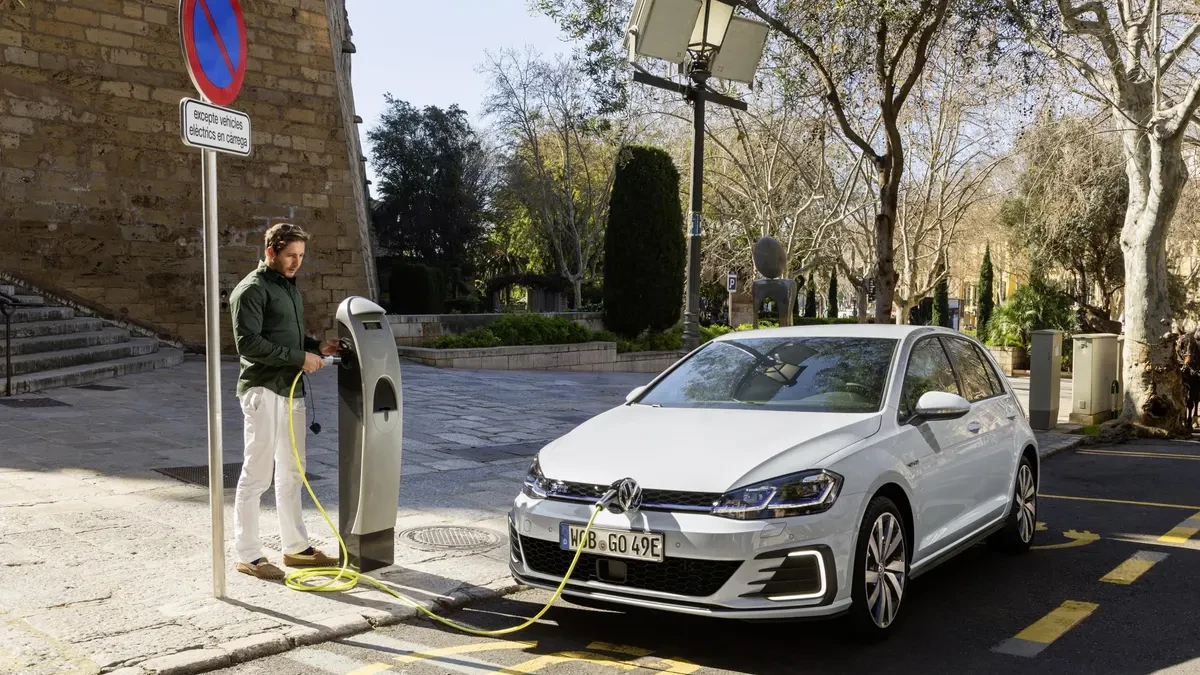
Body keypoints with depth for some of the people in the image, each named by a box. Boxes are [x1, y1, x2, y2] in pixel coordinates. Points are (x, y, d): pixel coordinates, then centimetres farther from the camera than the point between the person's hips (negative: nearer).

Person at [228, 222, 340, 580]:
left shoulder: (289, 286, 17)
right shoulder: (252, 289, -11)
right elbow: (248, 343, -19)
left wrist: (316, 346, 5)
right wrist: (300, 357, -19)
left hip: (291, 389, 9)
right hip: (264, 390, -9)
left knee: (291, 473, 14)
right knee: (257, 475, -4)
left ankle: (296, 547, 24)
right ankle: (248, 555, 5)